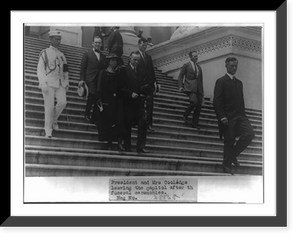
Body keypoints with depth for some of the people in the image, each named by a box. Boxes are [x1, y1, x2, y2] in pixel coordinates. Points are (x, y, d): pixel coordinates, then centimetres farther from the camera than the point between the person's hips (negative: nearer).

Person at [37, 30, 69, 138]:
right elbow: (40, 69, -5)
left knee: (62, 102, -15)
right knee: (49, 106, -7)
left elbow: (65, 71, 22)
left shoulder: (61, 55, 18)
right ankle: (48, 130, 3)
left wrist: (66, 83, 15)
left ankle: (53, 119, 12)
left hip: (60, 83, 5)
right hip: (49, 83, -4)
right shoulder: (45, 53, 2)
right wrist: (43, 83, -17)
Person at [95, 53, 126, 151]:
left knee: (119, 121, -7)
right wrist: (99, 100, -12)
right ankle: (109, 143, 6)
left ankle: (119, 142, -9)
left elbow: (121, 87, 13)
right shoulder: (103, 73, 2)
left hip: (117, 101, 3)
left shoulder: (118, 74, 13)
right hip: (106, 100, -3)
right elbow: (99, 87, -4)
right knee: (107, 121, -1)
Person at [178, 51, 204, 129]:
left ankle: (195, 123, 7)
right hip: (190, 87, -6)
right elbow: (180, 77, 4)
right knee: (194, 101, -26)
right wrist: (181, 86, -11)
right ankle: (185, 116, -4)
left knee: (199, 105, -2)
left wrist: (202, 91, 19)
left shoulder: (199, 67, 21)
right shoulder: (186, 65, 5)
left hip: (198, 88, 6)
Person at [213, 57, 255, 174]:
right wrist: (222, 117, -17)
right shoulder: (221, 81, -1)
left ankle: (232, 155, 5)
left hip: (240, 116, 6)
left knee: (250, 133, -12)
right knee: (229, 140, -3)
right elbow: (217, 101, -9)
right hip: (228, 117, -6)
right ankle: (227, 165, 10)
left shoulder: (239, 82, 20)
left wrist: (243, 114, 14)